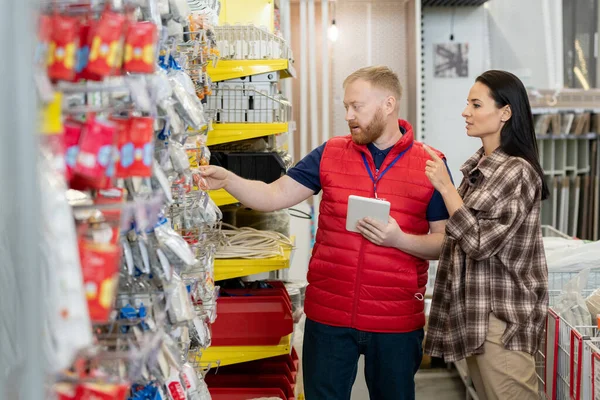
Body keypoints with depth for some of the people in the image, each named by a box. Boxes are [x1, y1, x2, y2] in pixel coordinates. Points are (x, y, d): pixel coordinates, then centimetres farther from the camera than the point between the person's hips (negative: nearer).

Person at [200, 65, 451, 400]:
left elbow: (445, 243, -2)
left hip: (396, 321, -1)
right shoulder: (330, 154, 3)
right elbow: (274, 196, 1)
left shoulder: (430, 165, -3)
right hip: (328, 315, 2)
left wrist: (399, 239, -19)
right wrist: (227, 180, -15)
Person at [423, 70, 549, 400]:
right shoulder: (479, 165, 9)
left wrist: (445, 187, -23)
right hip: (473, 310, 9)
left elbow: (480, 242, -22)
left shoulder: (518, 171, -17)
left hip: (500, 314, -9)